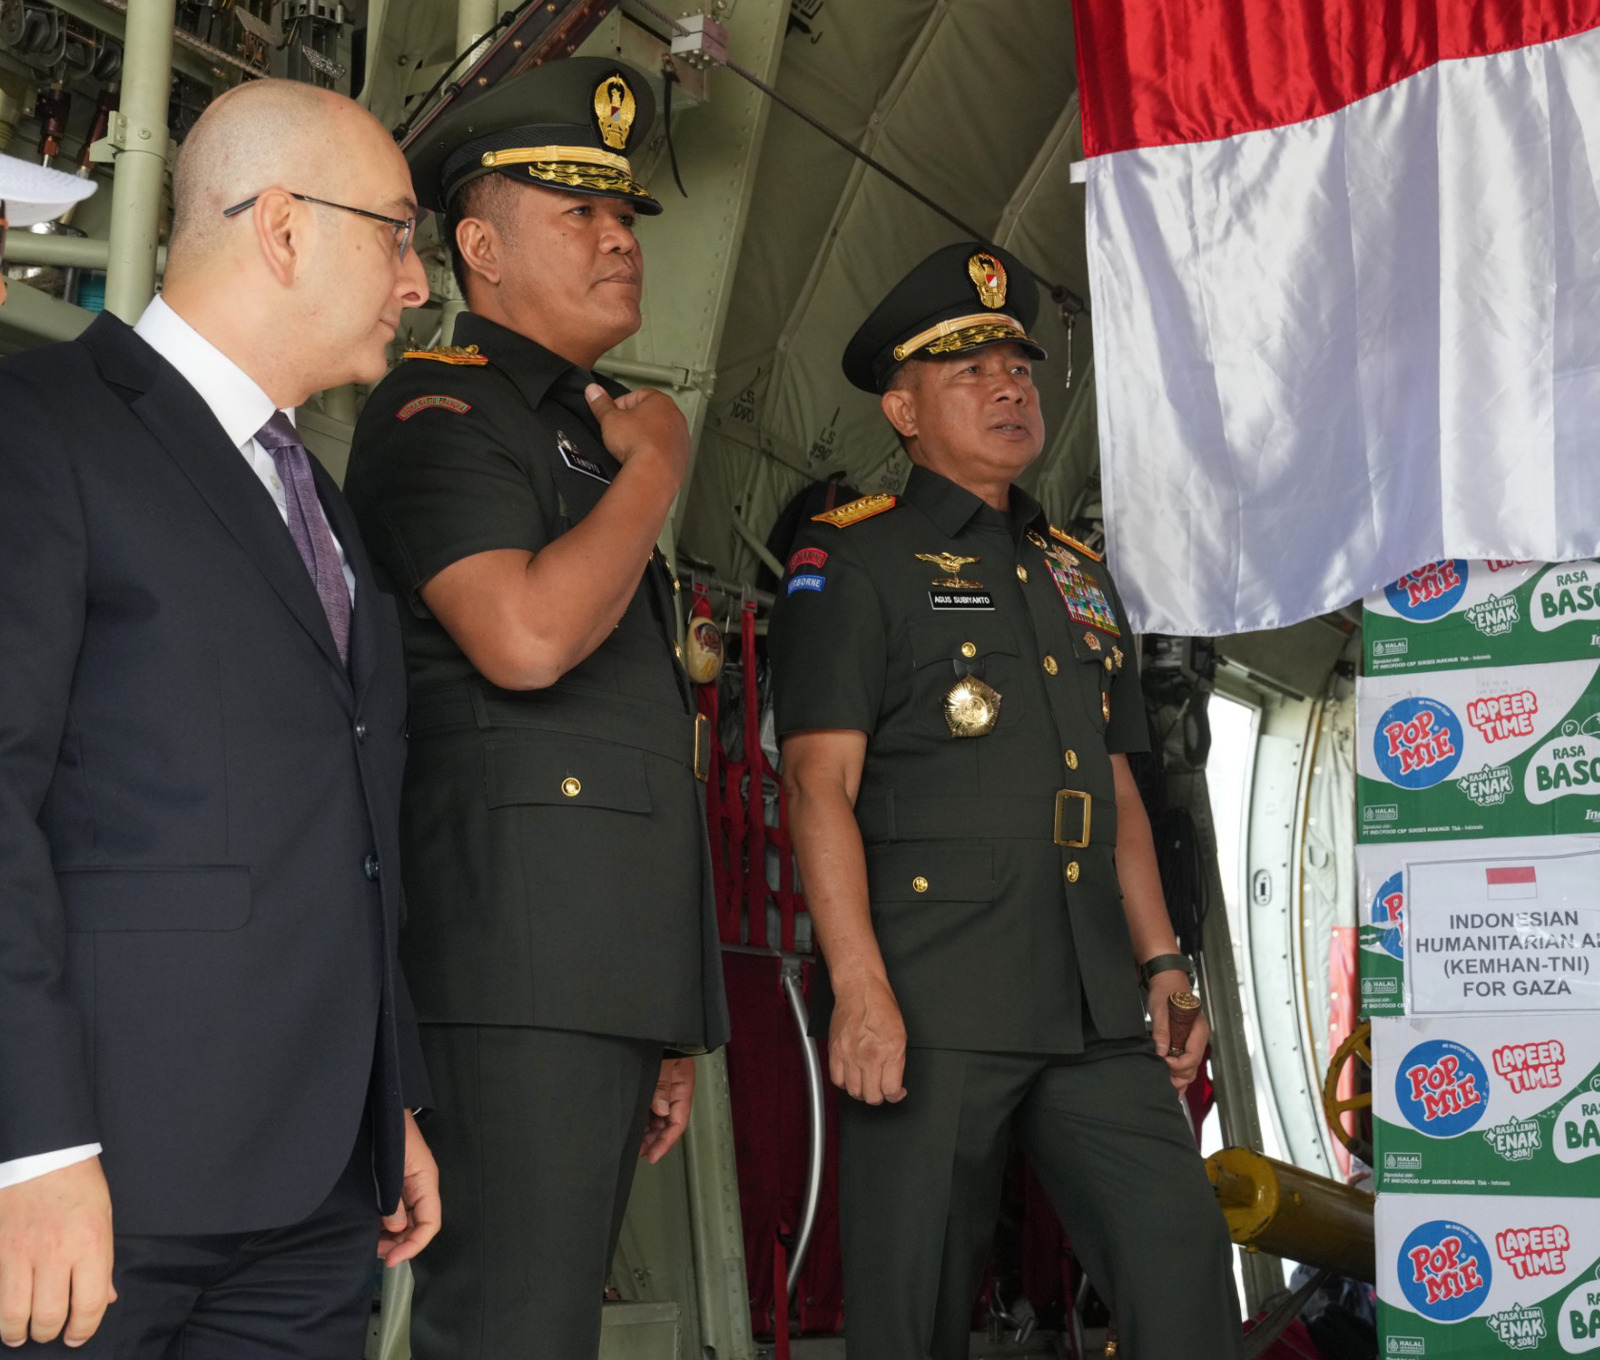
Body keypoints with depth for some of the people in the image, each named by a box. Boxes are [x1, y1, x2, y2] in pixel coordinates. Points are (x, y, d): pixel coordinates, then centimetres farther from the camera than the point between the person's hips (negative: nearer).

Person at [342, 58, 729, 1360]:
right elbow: (524, 638, -22)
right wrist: (657, 464, -5)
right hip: (517, 958, -9)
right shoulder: (437, 408, -3)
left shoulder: (591, 437, 25)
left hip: (612, 961, 9)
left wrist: (667, 1032, 23)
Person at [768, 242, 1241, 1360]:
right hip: (931, 1003, -5)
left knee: (1183, 1254, -3)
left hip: (1095, 1004, 6)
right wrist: (859, 987, -18)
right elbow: (821, 783, -8)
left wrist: (1162, 963, 13)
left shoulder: (1080, 574, 22)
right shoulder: (852, 562, 1)